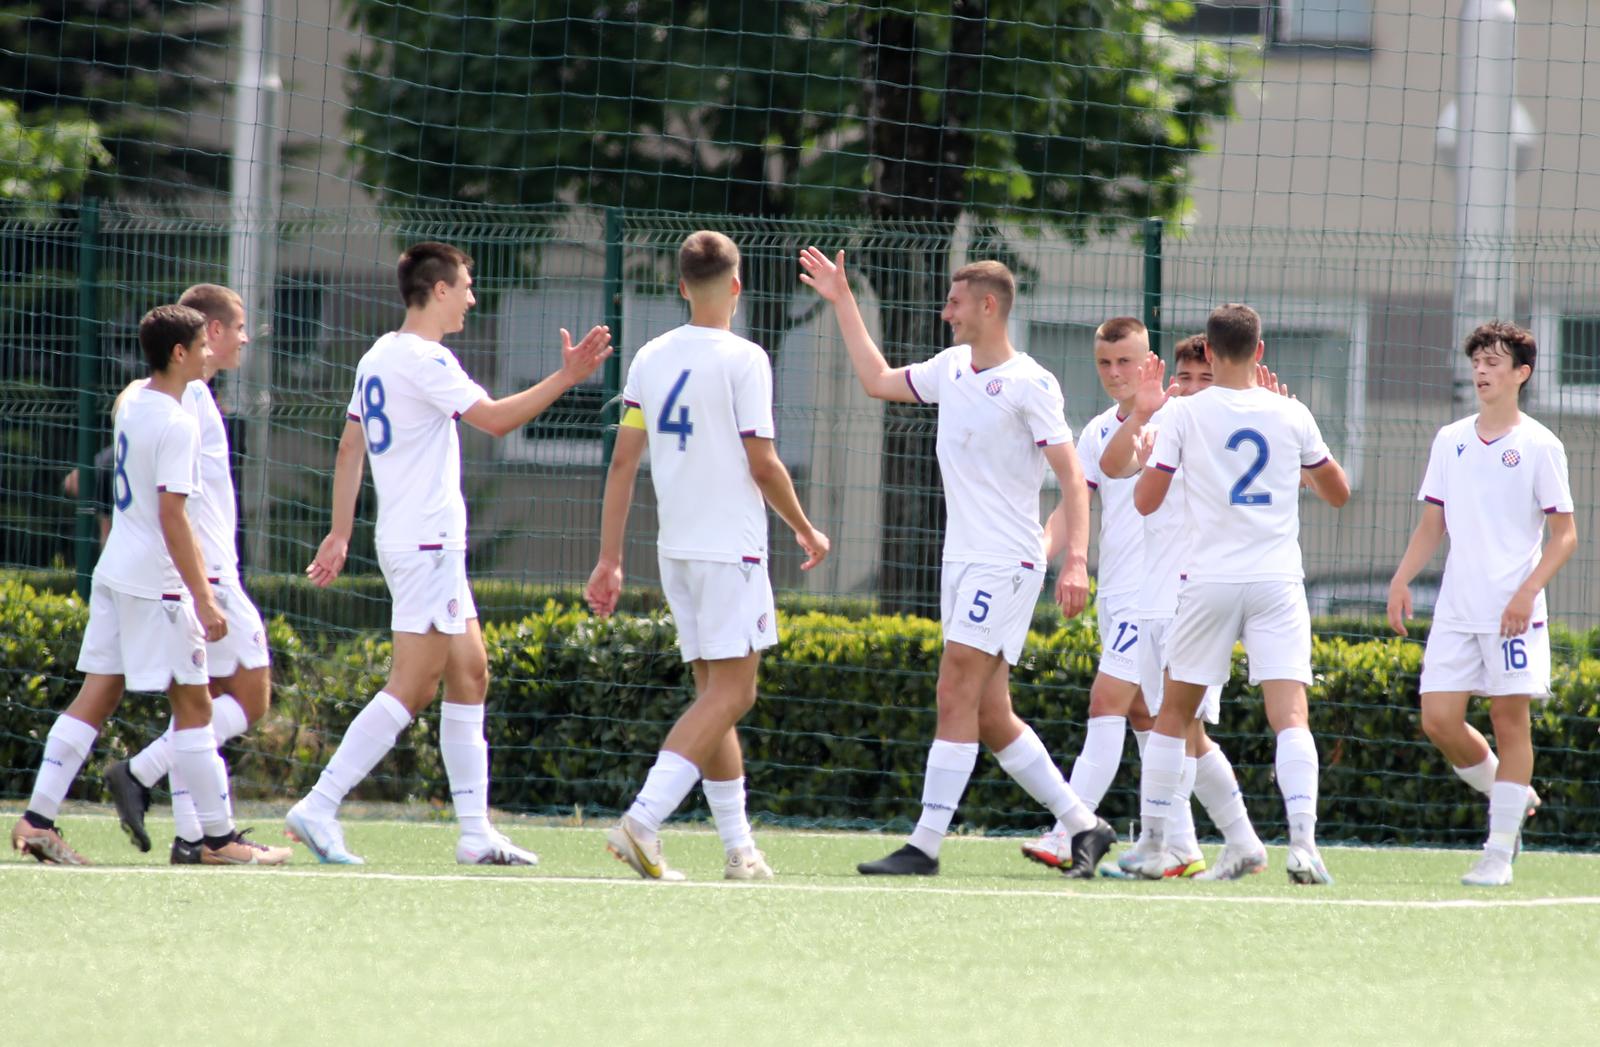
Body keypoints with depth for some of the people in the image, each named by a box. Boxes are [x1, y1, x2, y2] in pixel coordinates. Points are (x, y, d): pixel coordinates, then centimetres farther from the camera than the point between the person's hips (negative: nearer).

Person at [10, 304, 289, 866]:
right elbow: (172, 514, -21)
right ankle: (219, 838, 2)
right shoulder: (176, 424, -17)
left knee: (96, 696, 7)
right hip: (156, 582, -9)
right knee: (193, 704, -2)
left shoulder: (132, 403, 11)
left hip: (114, 573, 9)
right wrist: (203, 598, -21)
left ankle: (38, 819, 1)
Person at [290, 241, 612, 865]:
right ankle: (319, 808, -14)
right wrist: (566, 379, -19)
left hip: (428, 545, 10)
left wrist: (340, 533, 21)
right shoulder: (422, 360, -14)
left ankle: (476, 833, 10)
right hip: (427, 545, -10)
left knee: (470, 675, 11)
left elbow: (349, 447, 19)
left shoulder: (379, 358, 15)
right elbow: (494, 419, -22)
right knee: (411, 688, -11)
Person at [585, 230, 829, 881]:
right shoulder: (741, 360, -10)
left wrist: (610, 559, 12)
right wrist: (806, 530, 5)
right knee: (729, 694, -6)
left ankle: (739, 847, 14)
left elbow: (623, 461, 8)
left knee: (717, 695, 13)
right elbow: (763, 464, -10)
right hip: (731, 548, -7)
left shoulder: (650, 358, 8)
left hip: (675, 551, 7)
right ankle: (642, 821, -21)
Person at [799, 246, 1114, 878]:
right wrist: (841, 301, 27)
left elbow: (1072, 477, -14)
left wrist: (1075, 560, -25)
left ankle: (926, 844, -13)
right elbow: (877, 380, 28)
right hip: (961, 561, 8)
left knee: (955, 696, -12)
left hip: (1006, 564, -8)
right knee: (989, 717, 6)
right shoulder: (952, 368, 12)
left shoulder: (1029, 384, -11)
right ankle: (1080, 825, 14)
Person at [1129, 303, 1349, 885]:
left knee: (1173, 714, 15)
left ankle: (1154, 845, 17)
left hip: (1208, 583, 0)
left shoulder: (1184, 413, -2)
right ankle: (1302, 842, -26)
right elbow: (1337, 493, 16)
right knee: (1290, 715, -8)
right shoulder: (1290, 416, 3)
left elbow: (1145, 501, 1)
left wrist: (1147, 418, 13)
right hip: (1277, 581, 0)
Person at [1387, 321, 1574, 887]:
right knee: (1439, 718, -3)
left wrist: (1528, 591, -15)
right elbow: (1432, 525, 17)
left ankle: (1499, 852, 1)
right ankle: (1512, 796, 22)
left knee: (1509, 718, -4)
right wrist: (1401, 579, 3)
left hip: (1514, 612, -5)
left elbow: (1564, 534, -3)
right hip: (1456, 608, 5)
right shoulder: (1449, 442, 12)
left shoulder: (1540, 446, -2)